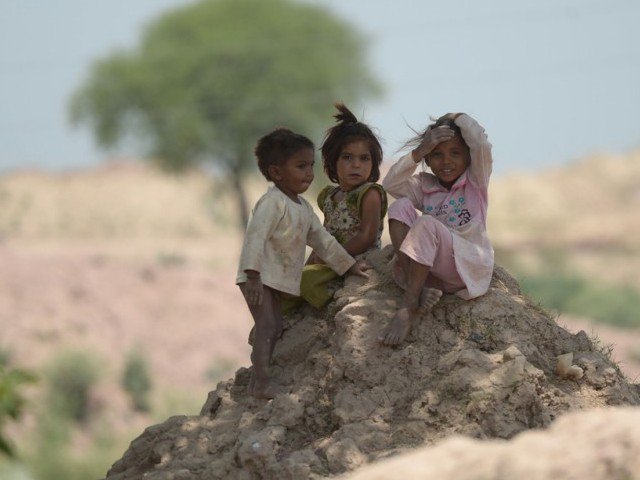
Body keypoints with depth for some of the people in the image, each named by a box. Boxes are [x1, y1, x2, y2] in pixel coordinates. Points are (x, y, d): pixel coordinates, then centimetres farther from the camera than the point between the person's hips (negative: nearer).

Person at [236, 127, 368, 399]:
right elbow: (255, 237, -25)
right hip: (259, 278, -10)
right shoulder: (272, 203, -17)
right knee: (267, 325, -15)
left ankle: (258, 382, 18)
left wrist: (349, 265, 25)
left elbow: (321, 238, 24)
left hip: (277, 279, 10)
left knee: (275, 327, 12)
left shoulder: (302, 207, 14)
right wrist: (253, 275, -32)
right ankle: (261, 384, -19)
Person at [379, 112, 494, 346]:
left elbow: (481, 145, -8)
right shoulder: (425, 186, 20)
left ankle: (409, 306, -33)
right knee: (401, 206, -11)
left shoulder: (475, 180, 10)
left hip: (470, 267, -5)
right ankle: (419, 287, -30)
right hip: (433, 268, 5)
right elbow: (390, 184, 3)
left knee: (427, 224, -31)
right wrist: (418, 152, -2)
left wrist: (458, 118, 6)